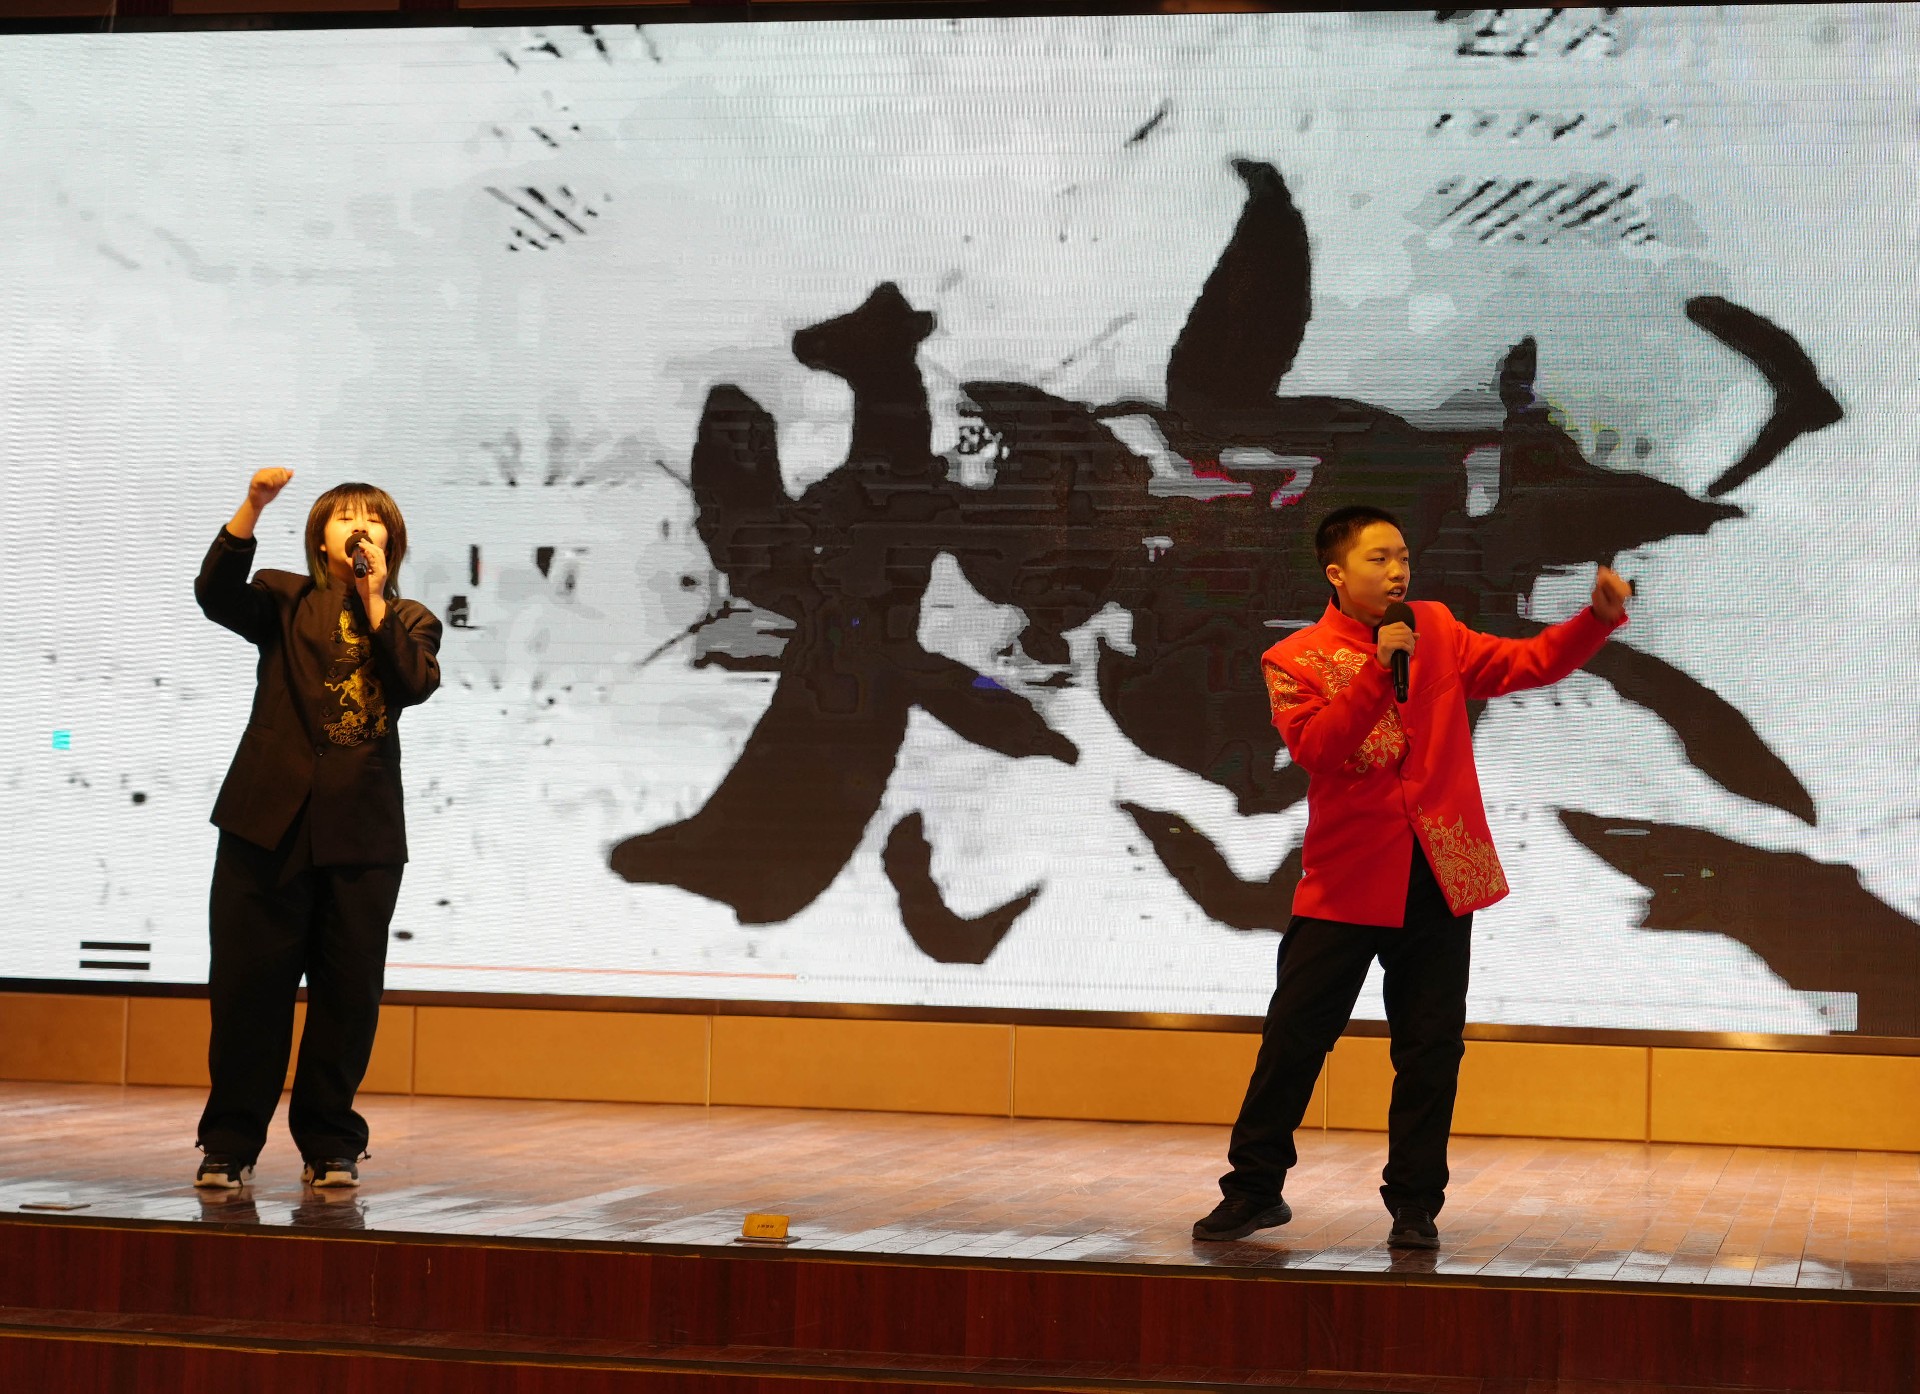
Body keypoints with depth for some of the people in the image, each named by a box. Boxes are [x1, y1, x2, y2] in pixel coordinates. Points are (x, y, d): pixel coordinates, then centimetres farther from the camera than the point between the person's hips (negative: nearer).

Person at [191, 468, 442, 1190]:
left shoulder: (408, 620, 14)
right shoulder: (286, 601, 11)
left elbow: (415, 682, -6)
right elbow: (217, 594, -9)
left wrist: (373, 599, -9)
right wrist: (251, 508, -18)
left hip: (362, 833, 1)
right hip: (271, 821, -1)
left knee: (348, 992, 3)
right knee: (249, 983, 0)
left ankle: (330, 1143, 13)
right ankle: (230, 1143, 7)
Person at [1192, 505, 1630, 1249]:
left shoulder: (1437, 633, 9)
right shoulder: (1295, 661, -3)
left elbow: (1530, 662, 6)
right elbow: (1314, 747, -17)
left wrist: (1600, 617, -9)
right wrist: (1379, 669, -23)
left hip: (1439, 881, 3)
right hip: (1345, 885, -3)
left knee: (1430, 1051, 5)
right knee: (1293, 1038, 1)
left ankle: (1414, 1204, 14)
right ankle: (1255, 1189, 15)